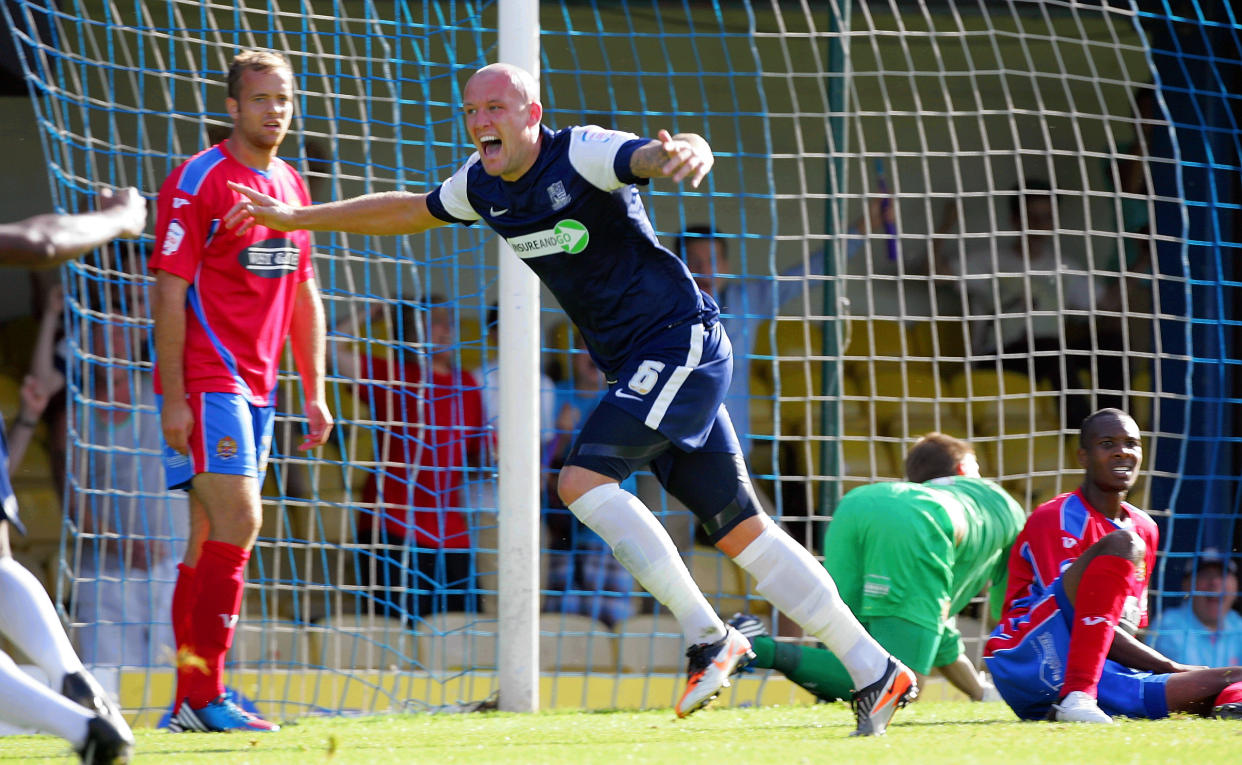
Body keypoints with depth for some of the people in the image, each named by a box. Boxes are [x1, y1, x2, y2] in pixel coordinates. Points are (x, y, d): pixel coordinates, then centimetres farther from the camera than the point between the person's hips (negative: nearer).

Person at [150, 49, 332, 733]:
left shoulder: (292, 185, 14)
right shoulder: (198, 182, -9)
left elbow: (303, 295, 21)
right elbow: (169, 292, -12)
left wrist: (315, 392, 16)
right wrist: (172, 397, -18)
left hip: (256, 387, 8)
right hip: (205, 381, -8)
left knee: (213, 537, 8)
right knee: (238, 522, -15)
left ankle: (190, 701, 10)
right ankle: (206, 695, -13)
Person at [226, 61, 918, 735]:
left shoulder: (582, 154, -15)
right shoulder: (484, 187, 9)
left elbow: (653, 156, -33)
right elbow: (408, 210, 25)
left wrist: (685, 153, -57)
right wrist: (297, 218, 25)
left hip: (681, 343, -8)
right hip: (637, 367, 8)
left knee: (584, 479, -20)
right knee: (740, 531, 4)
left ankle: (709, 636, -16)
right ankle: (876, 672, 6)